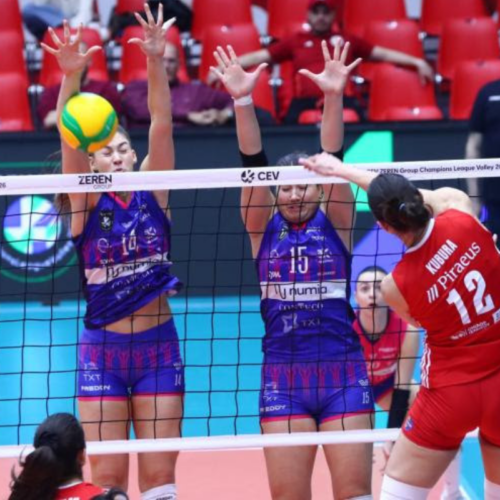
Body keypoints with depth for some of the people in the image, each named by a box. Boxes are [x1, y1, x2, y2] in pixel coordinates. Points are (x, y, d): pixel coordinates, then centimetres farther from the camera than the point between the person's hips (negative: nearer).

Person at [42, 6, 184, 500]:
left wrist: (156, 62, -23)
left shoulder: (152, 193, 3)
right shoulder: (86, 203, -1)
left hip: (157, 345, 1)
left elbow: (161, 126, -10)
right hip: (102, 348, -1)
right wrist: (71, 77, -32)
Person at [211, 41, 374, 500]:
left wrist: (334, 99, -27)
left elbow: (332, 162, -11)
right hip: (283, 376, 1)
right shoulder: (264, 225, 6)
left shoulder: (335, 220, 4)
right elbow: (253, 163, -7)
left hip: (343, 373, -1)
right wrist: (243, 101, -21)